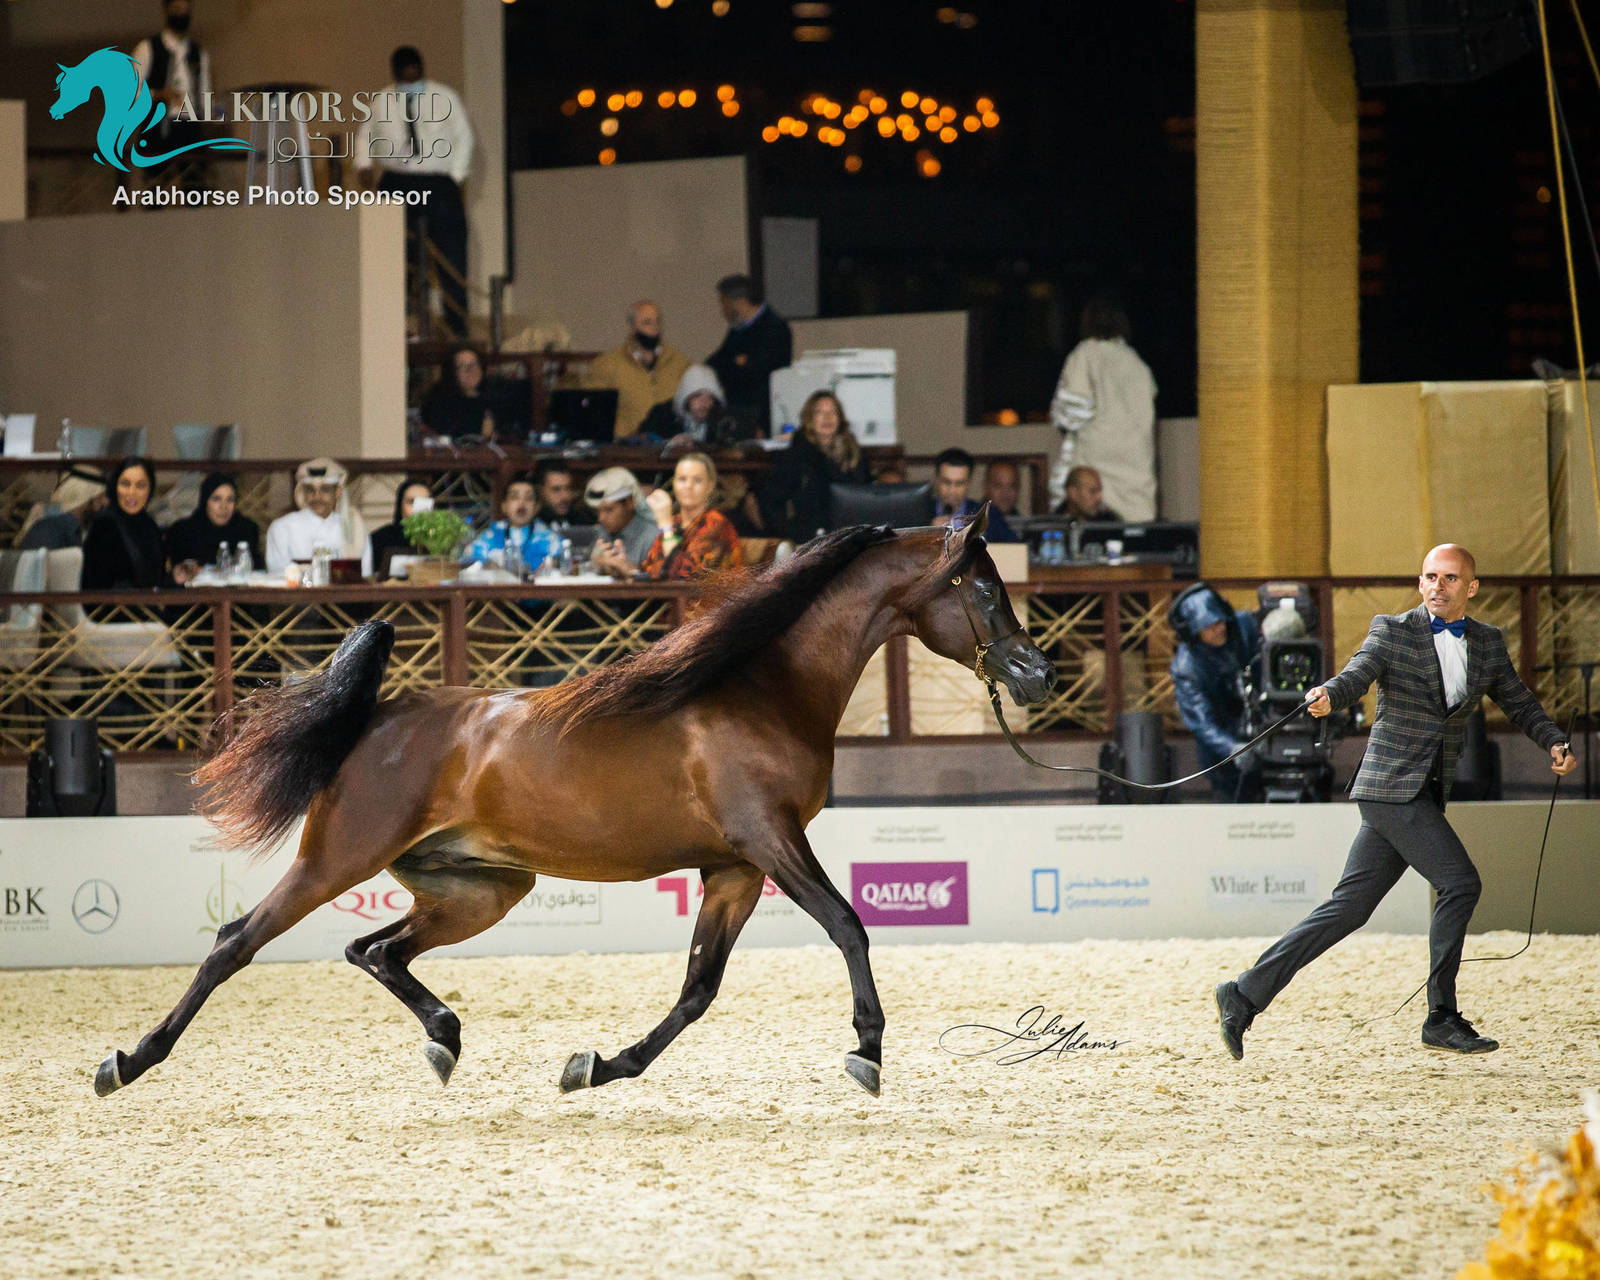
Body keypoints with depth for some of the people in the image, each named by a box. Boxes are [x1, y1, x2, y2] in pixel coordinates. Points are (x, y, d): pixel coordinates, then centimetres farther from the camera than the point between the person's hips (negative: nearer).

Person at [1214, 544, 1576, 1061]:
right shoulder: (1393, 631, -4)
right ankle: (1442, 1018, -7)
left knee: (1348, 908, 5)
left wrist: (1554, 742, 5)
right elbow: (1357, 675, -18)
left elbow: (1518, 702, 22)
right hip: (1391, 785, -6)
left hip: (1426, 795, 6)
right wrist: (1327, 696, -41)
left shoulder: (1488, 643, 13)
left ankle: (1245, 995, 9)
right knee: (1460, 882, -16)